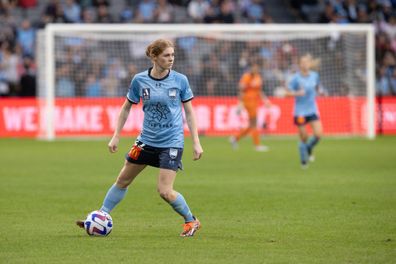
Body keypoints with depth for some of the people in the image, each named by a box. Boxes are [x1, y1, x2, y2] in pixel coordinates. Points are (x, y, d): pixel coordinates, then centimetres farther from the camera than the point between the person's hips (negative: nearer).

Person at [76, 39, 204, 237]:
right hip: (147, 139, 3)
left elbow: (189, 112, 1)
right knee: (123, 180, 12)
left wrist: (196, 142, -3)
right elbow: (126, 108, 8)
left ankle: (191, 221, 11)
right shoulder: (139, 80, -5)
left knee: (165, 191, -12)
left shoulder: (180, 80, -7)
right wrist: (116, 136, 6)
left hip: (172, 142, -3)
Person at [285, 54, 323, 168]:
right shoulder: (296, 78, -11)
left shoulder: (314, 75, 2)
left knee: (318, 134, -10)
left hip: (312, 110, 3)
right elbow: (288, 92, -11)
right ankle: (304, 161, 22)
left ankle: (309, 149, 23)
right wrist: (297, 93, -26)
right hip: (300, 111, -3)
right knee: (303, 138, 1)